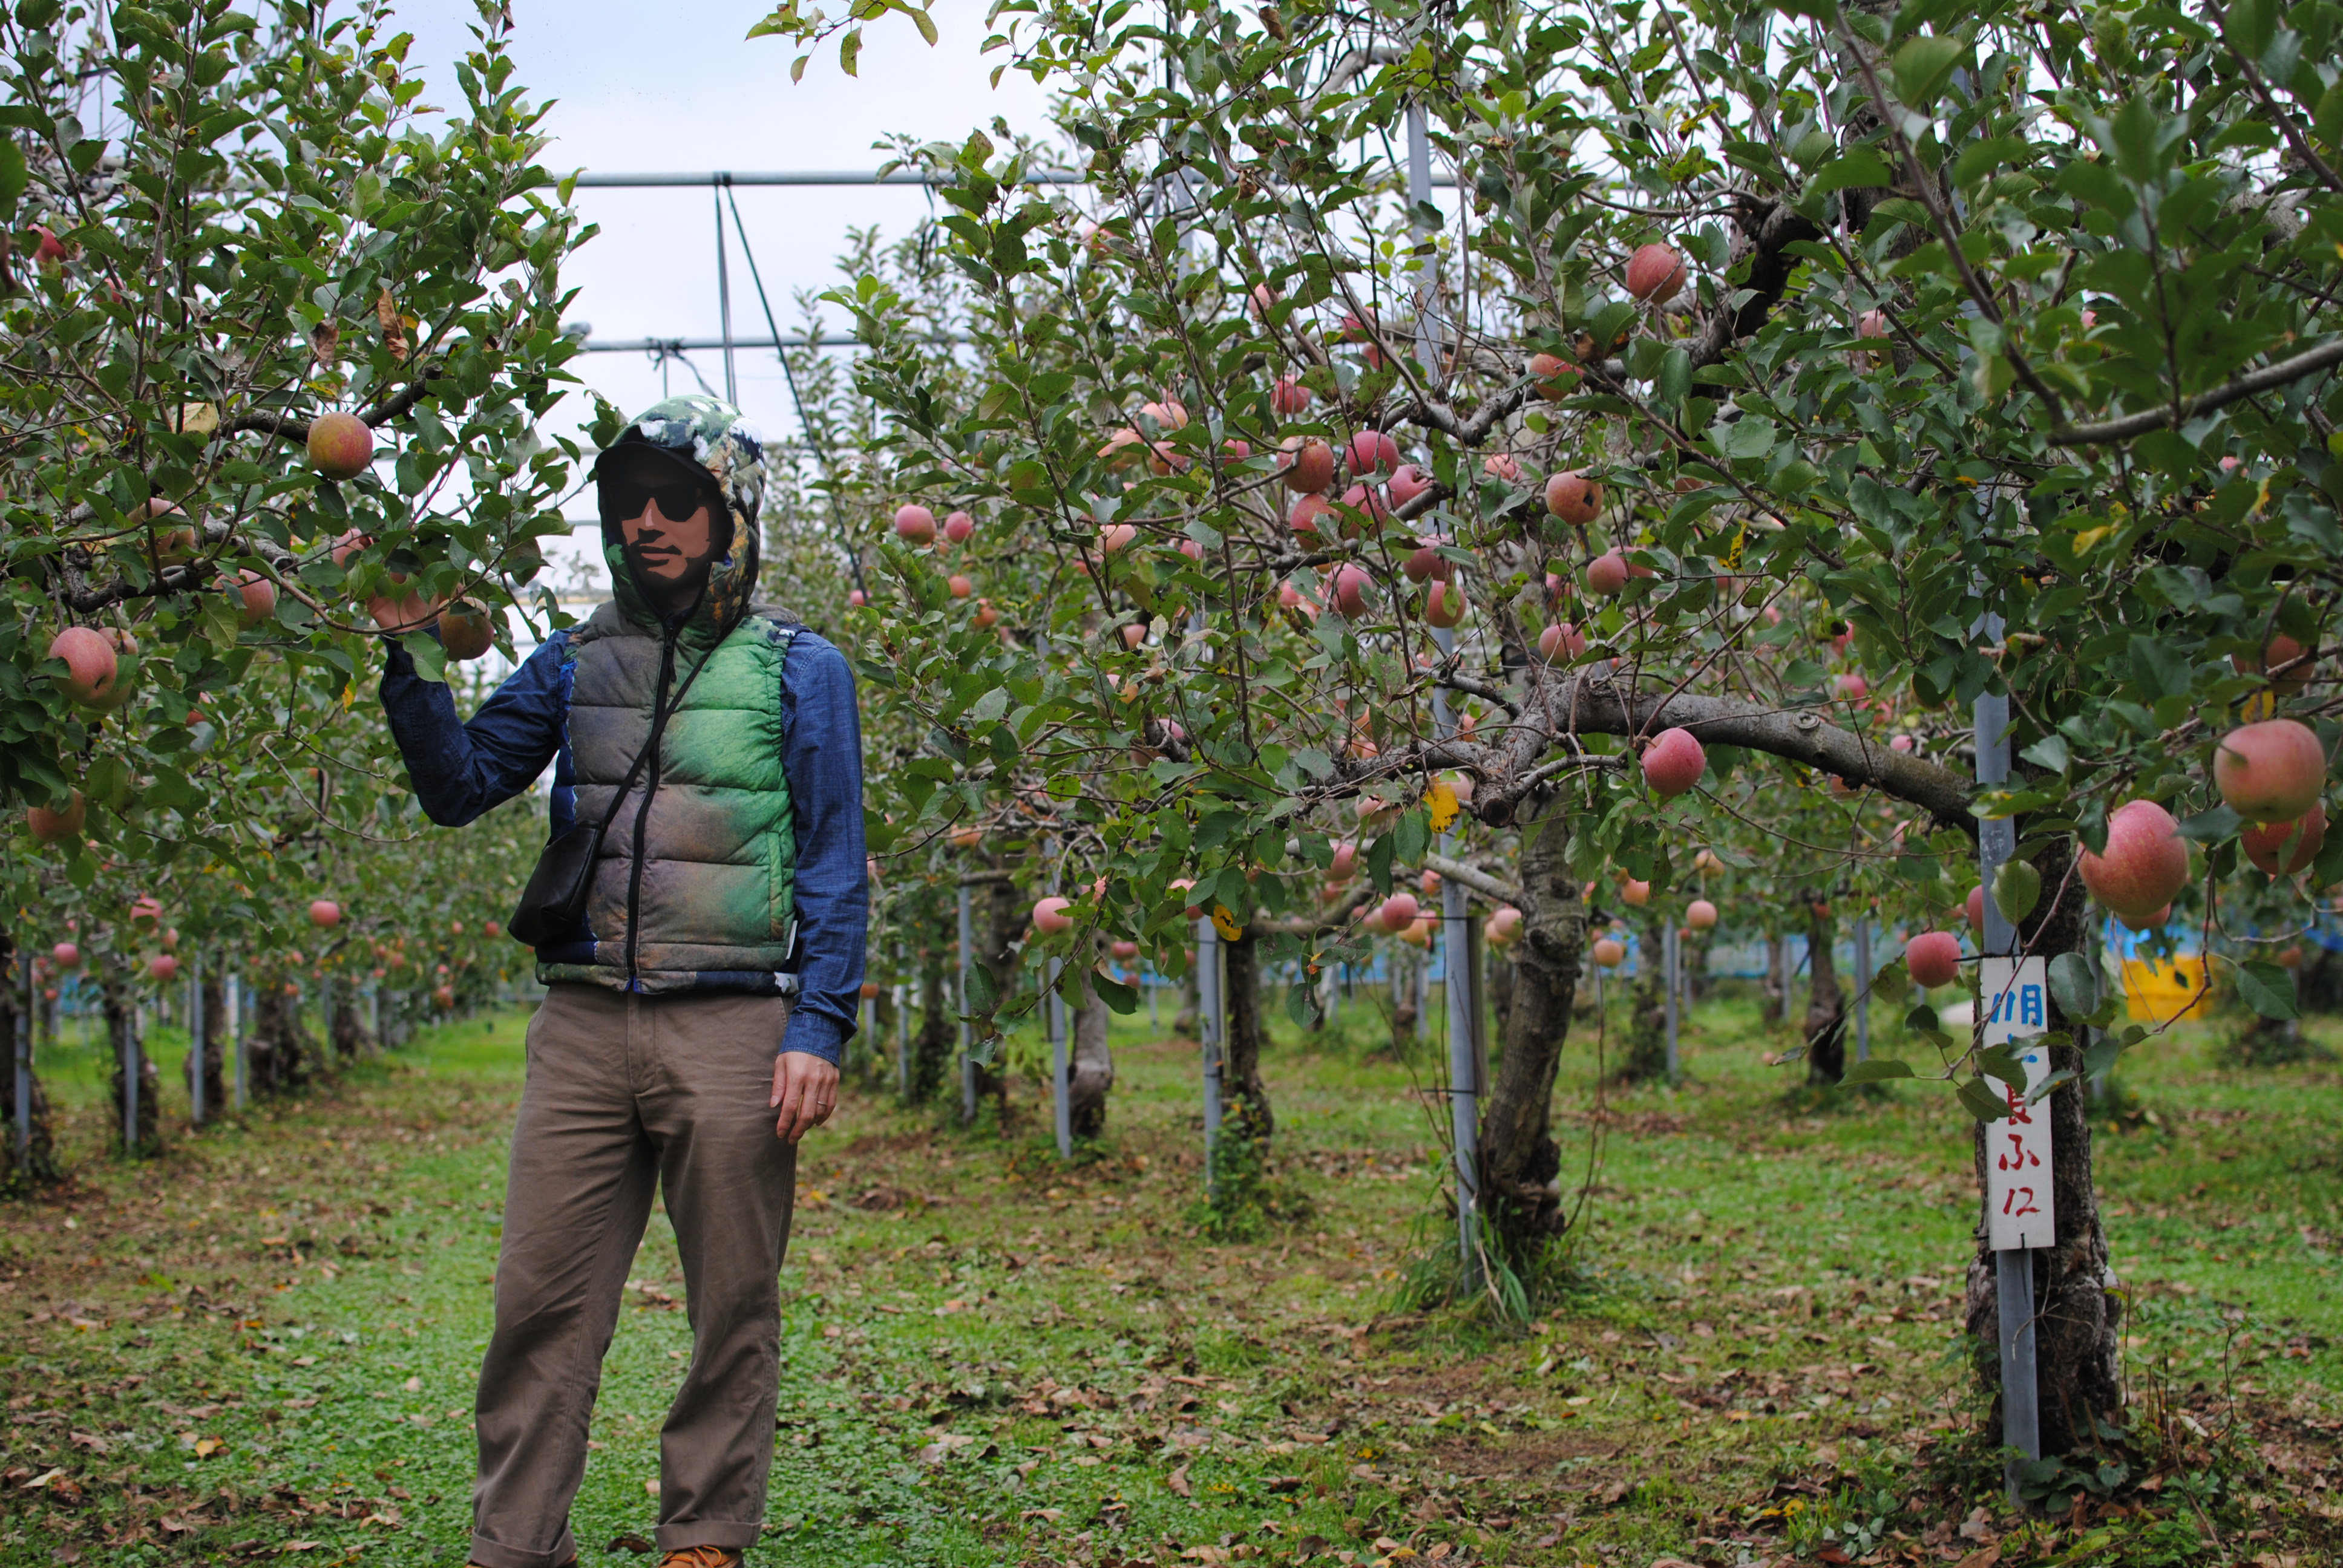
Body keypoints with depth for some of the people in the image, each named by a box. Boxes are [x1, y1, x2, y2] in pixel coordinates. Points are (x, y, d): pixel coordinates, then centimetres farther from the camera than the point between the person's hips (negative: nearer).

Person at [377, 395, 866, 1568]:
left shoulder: (796, 668, 5)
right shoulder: (575, 664, 15)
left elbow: (833, 866, 2)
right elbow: (459, 787, 13)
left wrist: (820, 1031, -7)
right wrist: (407, 666, -2)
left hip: (733, 1028, -2)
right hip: (585, 1022, 3)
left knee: (733, 1311, 4)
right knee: (540, 1303, 0)